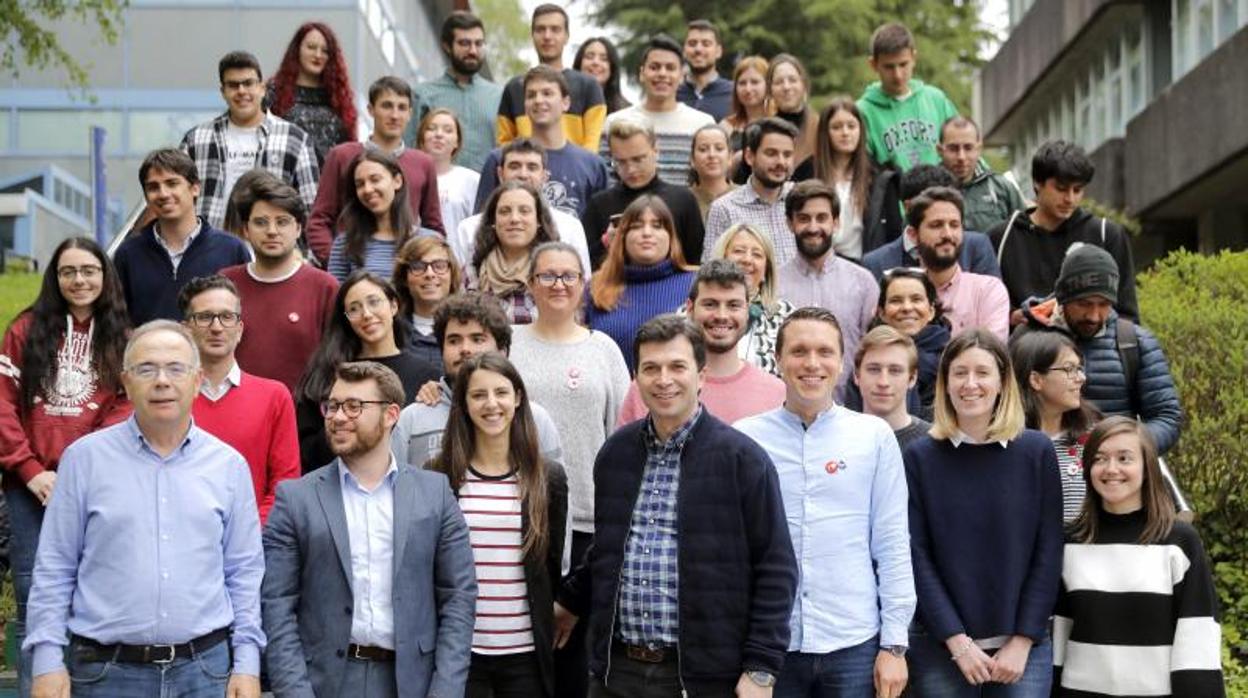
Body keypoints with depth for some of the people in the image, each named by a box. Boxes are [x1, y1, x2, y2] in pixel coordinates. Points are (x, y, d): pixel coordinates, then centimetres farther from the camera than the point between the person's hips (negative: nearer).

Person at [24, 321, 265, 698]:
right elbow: (53, 570, 2)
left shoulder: (229, 465, 6)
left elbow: (244, 574, 8)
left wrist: (247, 663, 2)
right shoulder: (84, 458, 1)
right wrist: (48, 661, -5)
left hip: (206, 667, 1)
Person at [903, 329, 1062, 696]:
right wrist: (957, 641, -11)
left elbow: (1048, 552, 0)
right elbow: (917, 555, -4)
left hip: (1024, 645, 0)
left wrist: (1022, 640, -6)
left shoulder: (1037, 451, 2)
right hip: (940, 647, 0)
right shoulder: (919, 457, 0)